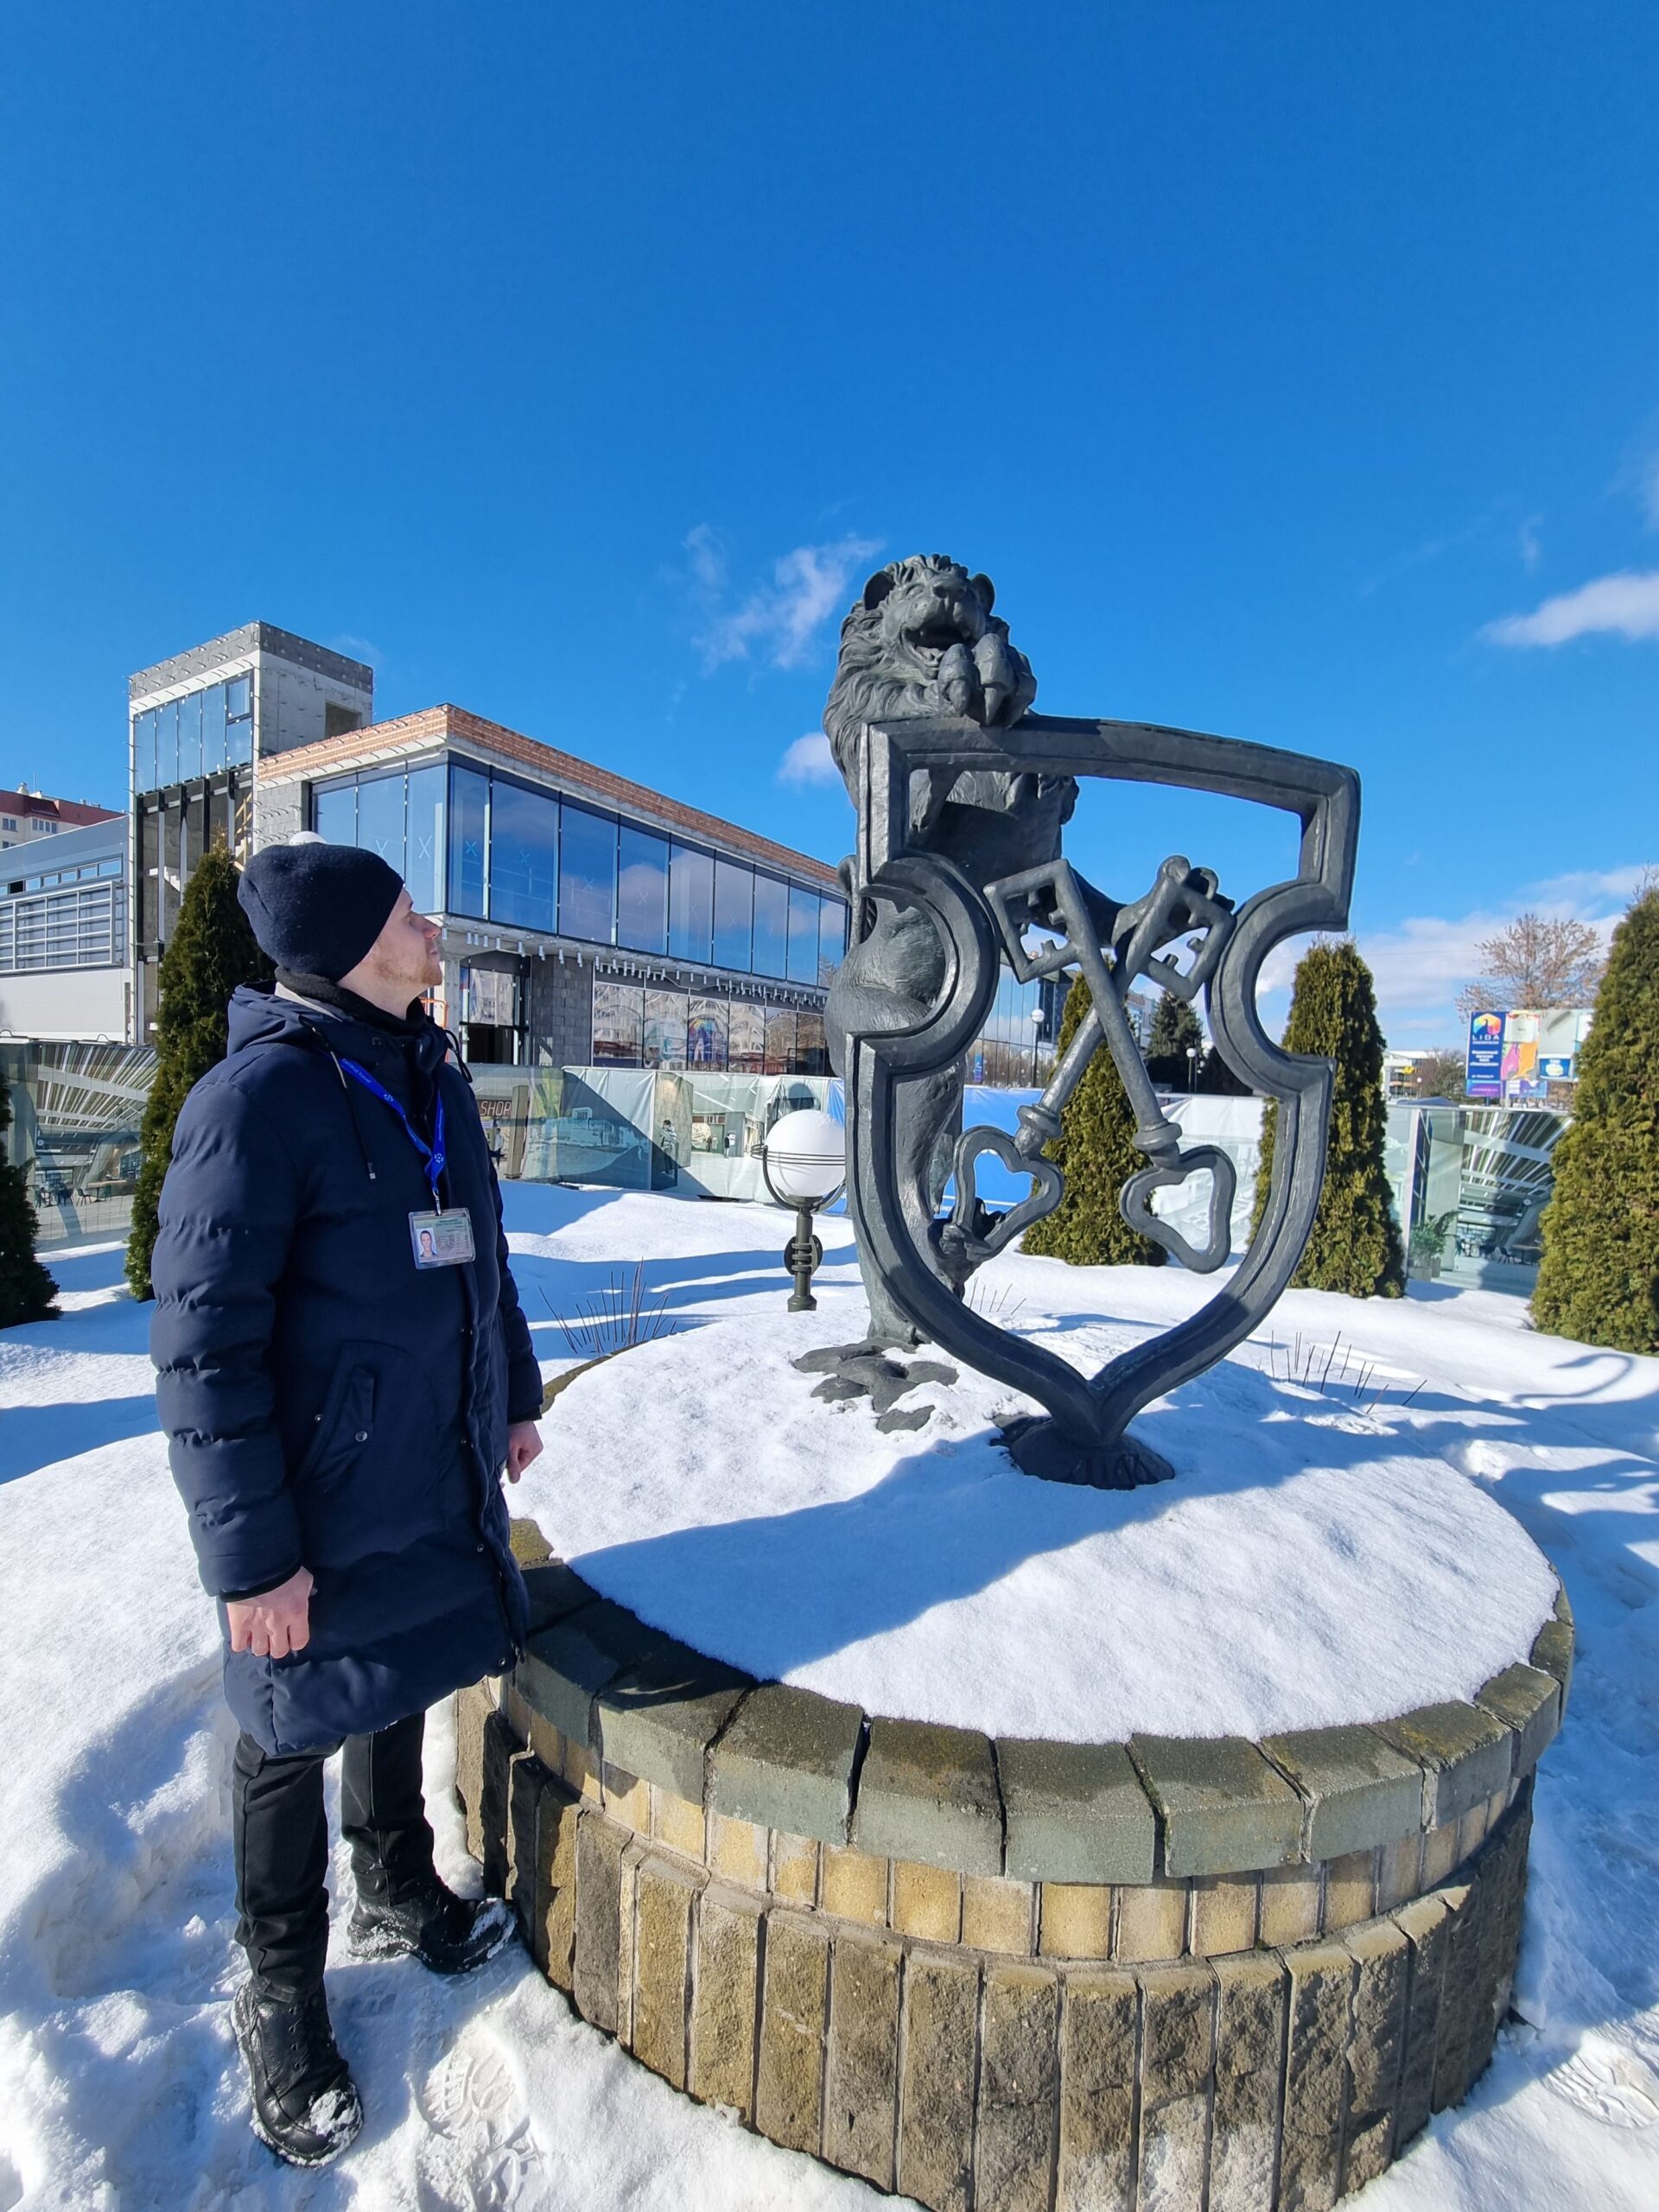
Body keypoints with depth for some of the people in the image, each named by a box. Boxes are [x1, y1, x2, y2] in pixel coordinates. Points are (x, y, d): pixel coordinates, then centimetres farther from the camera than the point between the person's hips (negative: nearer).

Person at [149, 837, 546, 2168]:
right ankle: (282, 1998, 42)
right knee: (291, 1741, 17)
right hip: (319, 1507, -6)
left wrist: (515, 1394, 17)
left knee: (398, 1697, 26)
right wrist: (252, 1553, -18)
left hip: (436, 1478, 7)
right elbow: (204, 1343, -19)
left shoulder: (433, 1079, 4)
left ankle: (401, 1897, 50)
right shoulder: (259, 1098, -19)